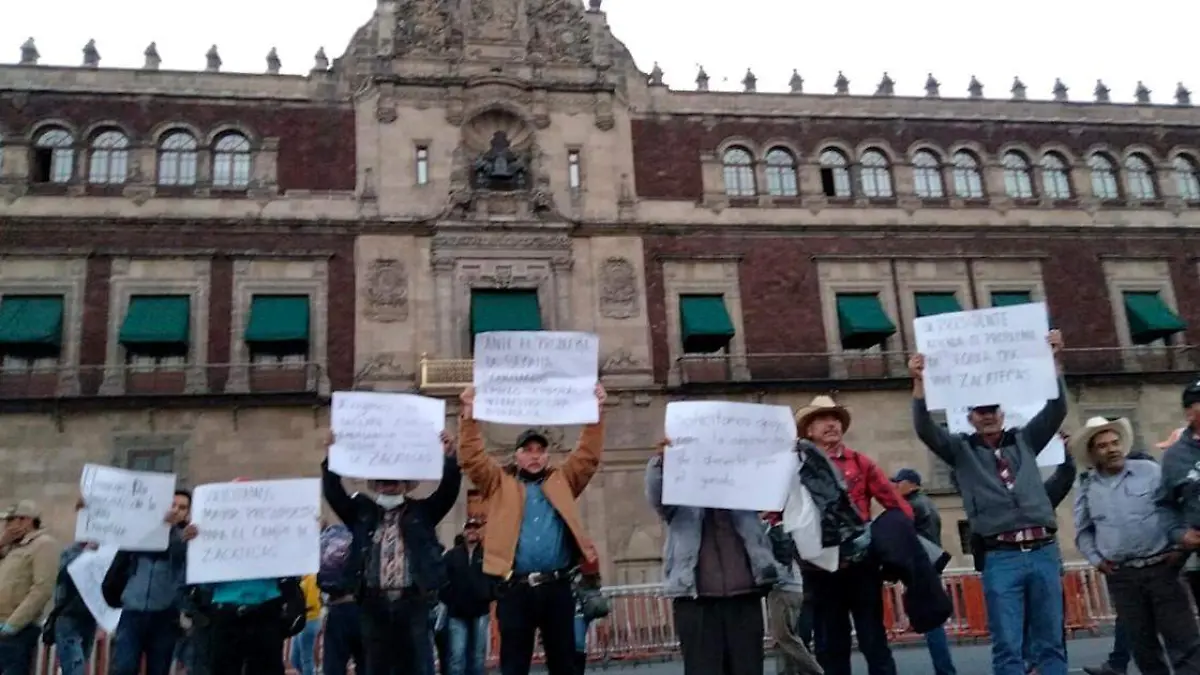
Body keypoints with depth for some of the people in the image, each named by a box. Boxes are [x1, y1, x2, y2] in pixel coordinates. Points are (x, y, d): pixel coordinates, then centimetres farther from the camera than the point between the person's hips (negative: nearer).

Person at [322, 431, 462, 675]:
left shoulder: (421, 511, 7)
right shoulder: (363, 512, 11)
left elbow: (448, 490, -4)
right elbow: (334, 494, 2)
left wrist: (449, 457, -20)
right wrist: (331, 458, -12)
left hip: (412, 601, -1)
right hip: (374, 602, 2)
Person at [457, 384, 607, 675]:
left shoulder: (563, 481, 15)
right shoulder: (500, 483, 11)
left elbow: (588, 455, 8)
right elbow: (472, 458, 1)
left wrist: (597, 413, -3)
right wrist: (469, 415, -12)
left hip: (557, 587, 2)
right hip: (515, 589, -1)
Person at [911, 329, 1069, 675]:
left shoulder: (1025, 440, 14)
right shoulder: (961, 449, 6)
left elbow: (1056, 409, 4)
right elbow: (925, 428, -9)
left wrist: (1055, 363, -9)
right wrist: (920, 384, -23)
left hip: (1044, 551, 3)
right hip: (1001, 558, -2)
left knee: (1050, 643, 10)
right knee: (1008, 647, 0)